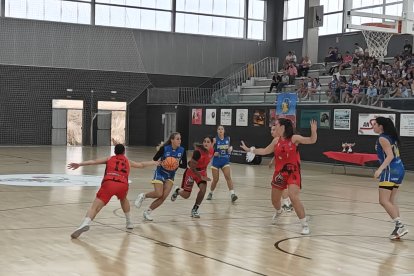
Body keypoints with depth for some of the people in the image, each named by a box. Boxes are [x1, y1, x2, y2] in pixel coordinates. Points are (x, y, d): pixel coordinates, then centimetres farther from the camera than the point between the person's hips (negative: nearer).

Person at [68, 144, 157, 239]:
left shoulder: (110, 158, 28)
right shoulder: (128, 161, 33)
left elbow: (94, 162, 14)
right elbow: (142, 165, 49)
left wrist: (79, 164, 9)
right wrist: (154, 162, 66)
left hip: (109, 182, -2)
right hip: (123, 184, 2)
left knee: (95, 207, -9)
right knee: (123, 199, 36)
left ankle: (85, 224, -35)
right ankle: (129, 222, 39)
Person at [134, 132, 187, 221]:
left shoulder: (182, 150, -8)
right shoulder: (164, 148, -17)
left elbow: (184, 165, -3)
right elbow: (154, 159, -7)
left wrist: (178, 164, -23)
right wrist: (159, 162, -27)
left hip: (170, 176, 4)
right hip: (160, 173, -4)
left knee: (164, 196, -9)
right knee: (158, 194, -18)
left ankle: (147, 212, 7)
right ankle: (143, 196, 13)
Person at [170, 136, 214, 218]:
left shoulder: (212, 151, -14)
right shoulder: (198, 152, -33)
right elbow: (192, 167, -26)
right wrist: (201, 177, -27)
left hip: (202, 171, 5)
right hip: (191, 171, -4)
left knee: (203, 189, -20)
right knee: (186, 195, 1)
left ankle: (194, 209, -1)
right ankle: (177, 191, 40)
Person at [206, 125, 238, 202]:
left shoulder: (228, 139, 3)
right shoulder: (215, 139, -7)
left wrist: (230, 148, -4)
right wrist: (214, 153, -23)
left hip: (225, 161, 2)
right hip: (216, 161, -2)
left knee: (228, 177, -15)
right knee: (215, 179, 3)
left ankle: (232, 194, -23)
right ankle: (210, 193, 27)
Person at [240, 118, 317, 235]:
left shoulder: (294, 138, -9)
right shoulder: (276, 141, 5)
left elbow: (312, 140, -14)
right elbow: (265, 151, 17)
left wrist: (313, 131, -34)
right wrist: (249, 150, 16)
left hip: (293, 172, -6)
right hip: (279, 172, 6)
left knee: (294, 197, -24)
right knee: (274, 199, 18)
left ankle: (305, 225, -14)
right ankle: (278, 211, 55)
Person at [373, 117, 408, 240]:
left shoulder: (382, 138, -11)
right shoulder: (391, 137, 16)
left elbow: (390, 156, -20)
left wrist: (380, 169, -27)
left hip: (391, 170, -10)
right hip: (399, 169, 10)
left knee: (383, 201, -11)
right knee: (391, 201, 13)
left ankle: (400, 225, -17)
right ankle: (399, 228, 12)